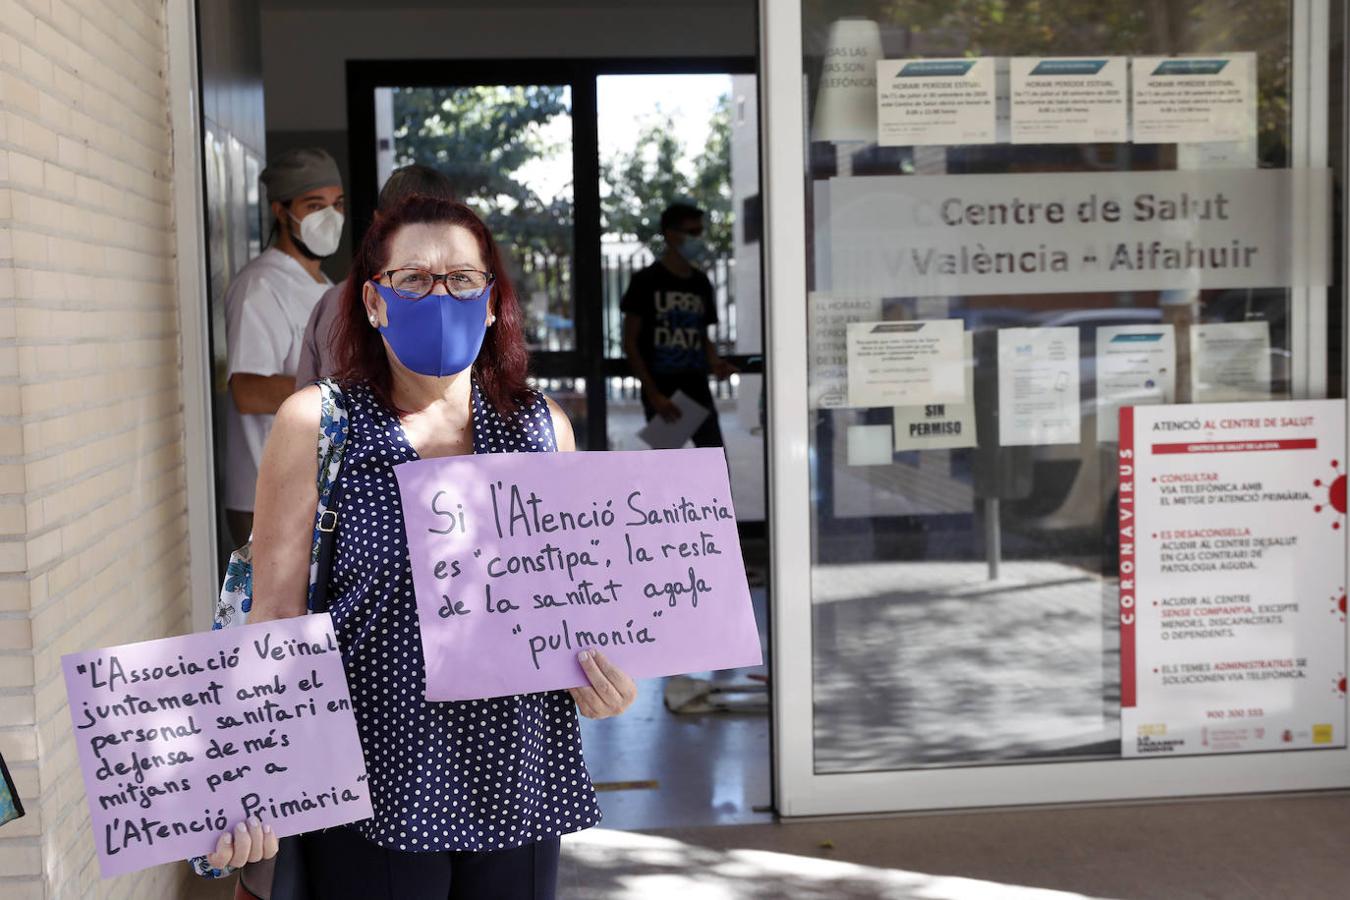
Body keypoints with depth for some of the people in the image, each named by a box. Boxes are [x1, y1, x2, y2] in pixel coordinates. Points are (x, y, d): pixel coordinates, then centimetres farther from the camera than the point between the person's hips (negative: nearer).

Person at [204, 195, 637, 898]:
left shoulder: (543, 428, 6)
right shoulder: (316, 424, -3)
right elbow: (276, 616, -6)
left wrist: (601, 677, -7)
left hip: (520, 785, 3)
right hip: (375, 790, -3)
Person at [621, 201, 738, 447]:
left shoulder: (701, 283, 12)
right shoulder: (646, 281, -4)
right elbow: (630, 343, -6)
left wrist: (714, 362, -3)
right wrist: (654, 395, -13)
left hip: (698, 390, 5)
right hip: (662, 393, -5)